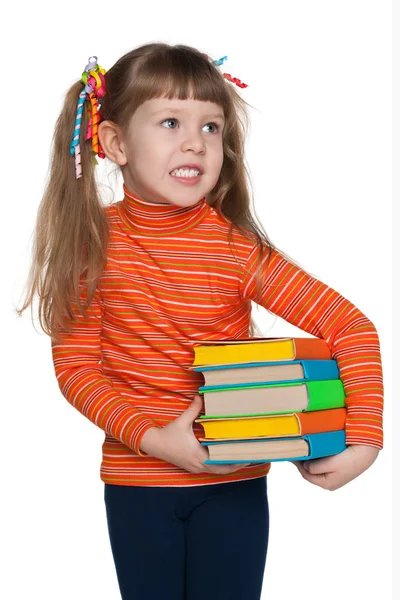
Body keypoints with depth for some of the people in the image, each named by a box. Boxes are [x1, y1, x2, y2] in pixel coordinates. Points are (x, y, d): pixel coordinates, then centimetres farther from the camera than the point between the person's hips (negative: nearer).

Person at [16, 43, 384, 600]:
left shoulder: (238, 249, -14)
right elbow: (75, 365, -8)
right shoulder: (94, 242, -10)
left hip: (234, 479, -1)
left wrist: (365, 438, -24)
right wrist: (152, 438, -20)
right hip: (135, 481, 1)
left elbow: (352, 327, -14)